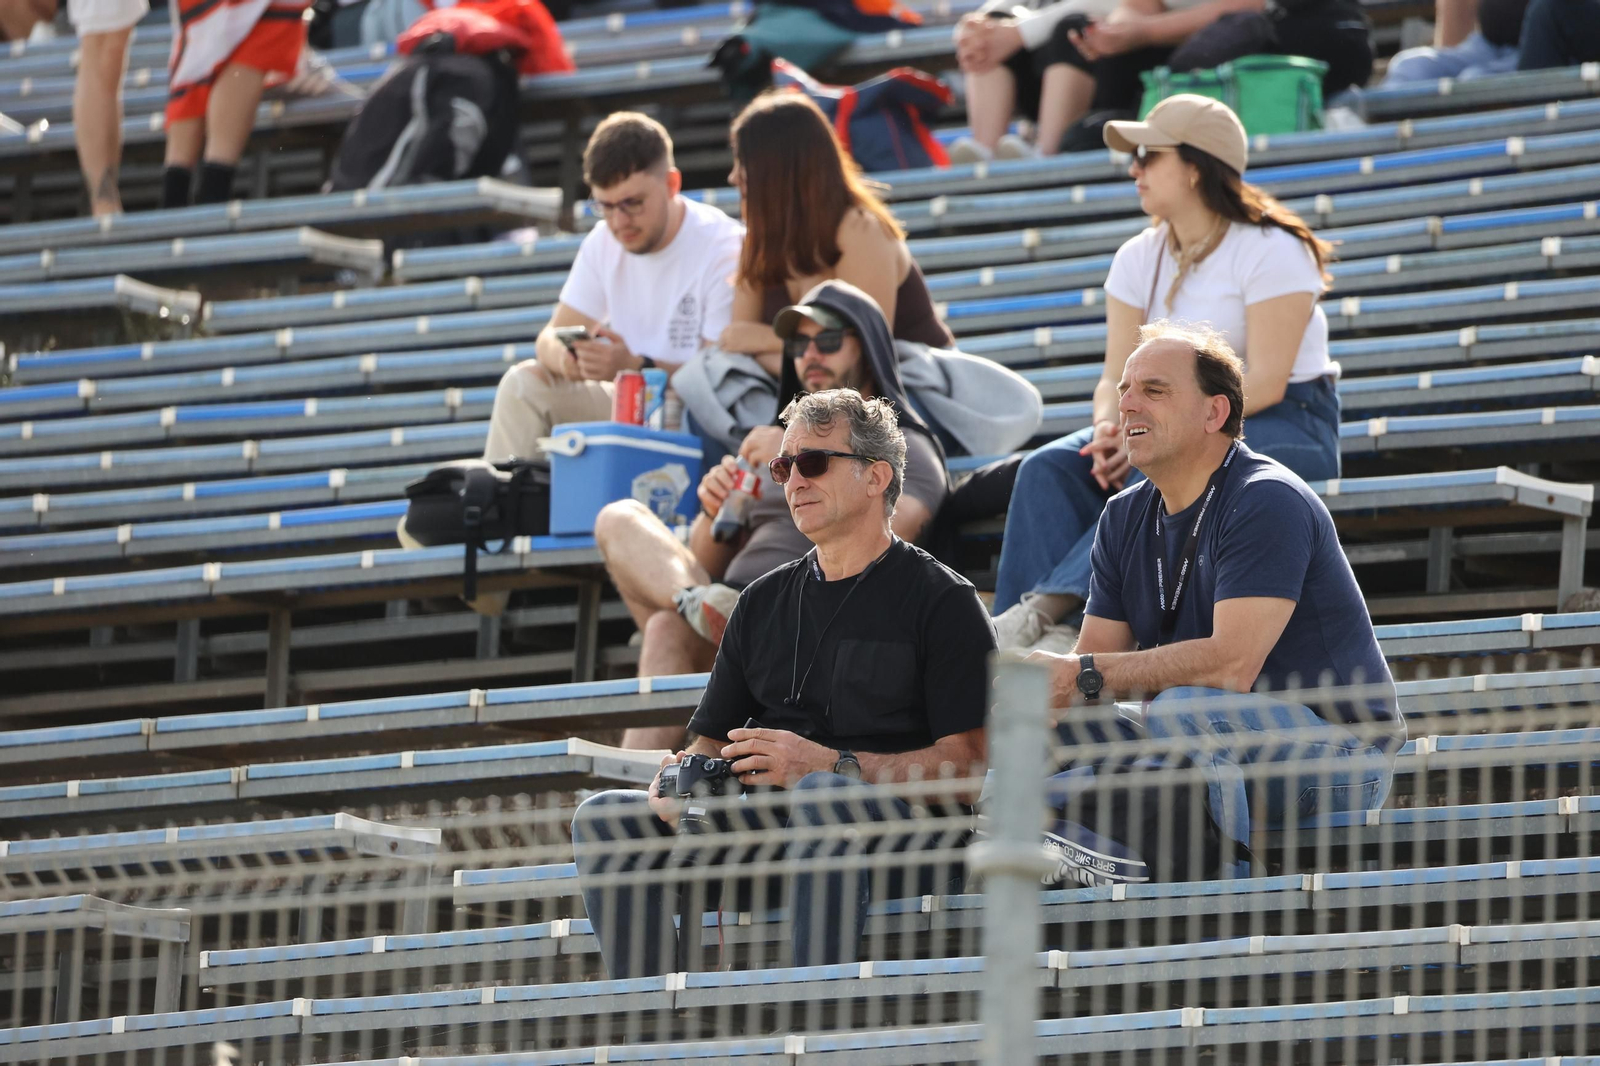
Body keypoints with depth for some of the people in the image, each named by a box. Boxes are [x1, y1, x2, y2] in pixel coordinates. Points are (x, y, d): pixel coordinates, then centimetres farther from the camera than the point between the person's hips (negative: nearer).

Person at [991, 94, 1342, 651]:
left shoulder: (1270, 251, -12)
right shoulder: (1139, 258, 9)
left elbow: (1265, 382, -19)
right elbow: (1118, 376, 3)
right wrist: (1110, 429, -21)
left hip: (1286, 424, -6)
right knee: (1049, 468, -19)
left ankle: (1051, 605, -45)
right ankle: (1043, 629, -39)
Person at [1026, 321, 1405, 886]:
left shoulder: (1266, 502, -17)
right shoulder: (1126, 517, 9)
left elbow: (1232, 663, -28)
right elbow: (1095, 656, 5)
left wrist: (1084, 677, -25)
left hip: (1338, 748, -8)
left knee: (1182, 707, -36)